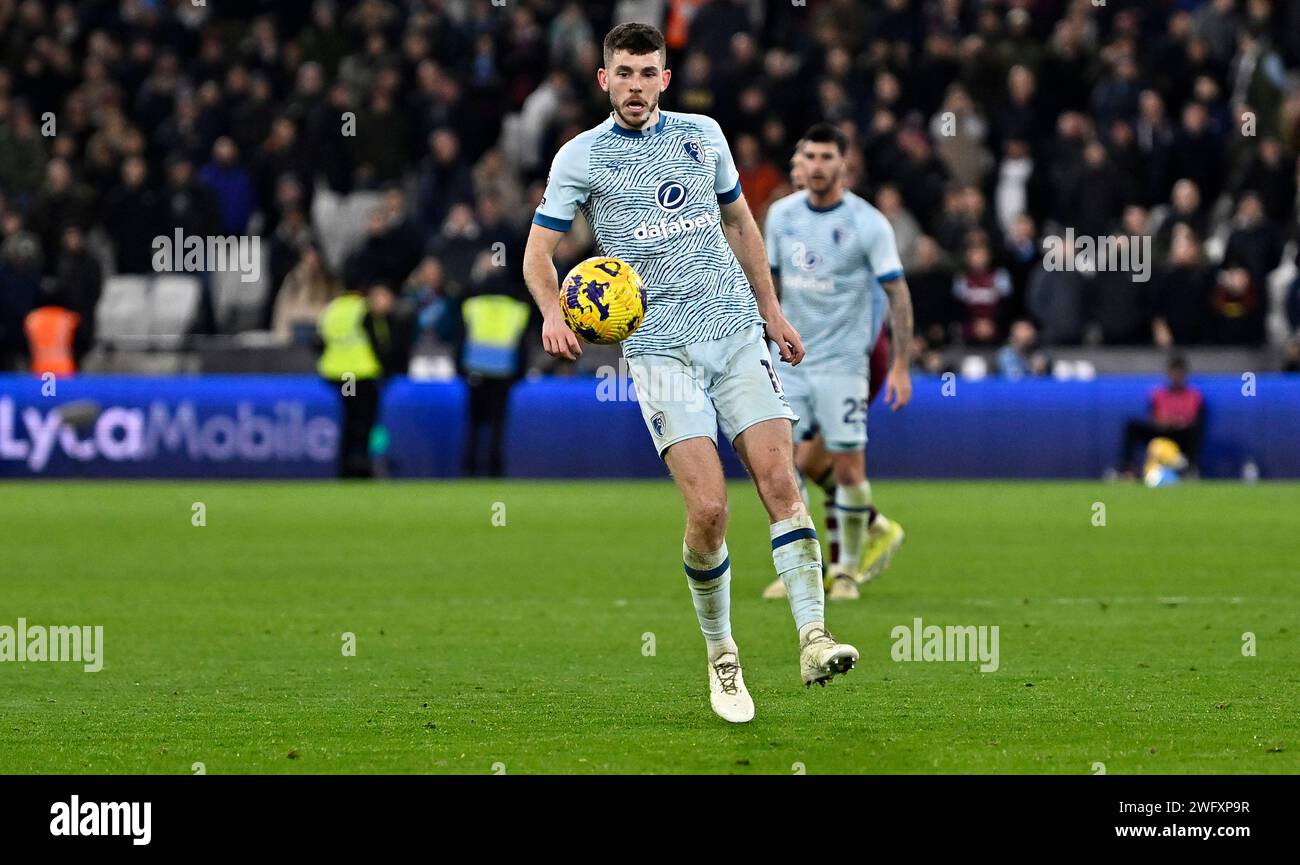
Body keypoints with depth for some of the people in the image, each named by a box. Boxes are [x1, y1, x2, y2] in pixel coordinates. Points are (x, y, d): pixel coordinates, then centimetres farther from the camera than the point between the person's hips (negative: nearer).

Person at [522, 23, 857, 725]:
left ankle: (813, 638, -14)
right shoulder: (581, 157, 2)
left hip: (737, 334, 3)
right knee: (708, 508, -14)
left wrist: (770, 310, 25)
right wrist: (553, 314, -16)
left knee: (781, 482, -12)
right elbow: (539, 250, 4)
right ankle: (721, 658, 3)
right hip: (659, 349, -3)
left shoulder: (702, 134, 12)